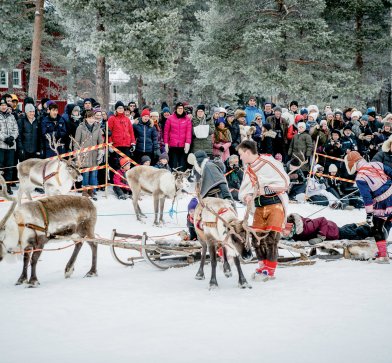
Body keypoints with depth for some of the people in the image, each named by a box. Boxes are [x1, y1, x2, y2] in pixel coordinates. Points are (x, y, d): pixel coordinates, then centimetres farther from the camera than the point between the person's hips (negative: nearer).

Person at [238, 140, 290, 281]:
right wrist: (247, 196, -9)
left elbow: (285, 182, -12)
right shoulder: (248, 170, 14)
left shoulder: (268, 162, -11)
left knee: (271, 237, -12)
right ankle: (263, 266, 15)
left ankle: (270, 270, -6)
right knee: (256, 237, 1)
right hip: (260, 207, 7)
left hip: (275, 204, -7)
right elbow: (243, 191, 14)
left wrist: (266, 190, -15)